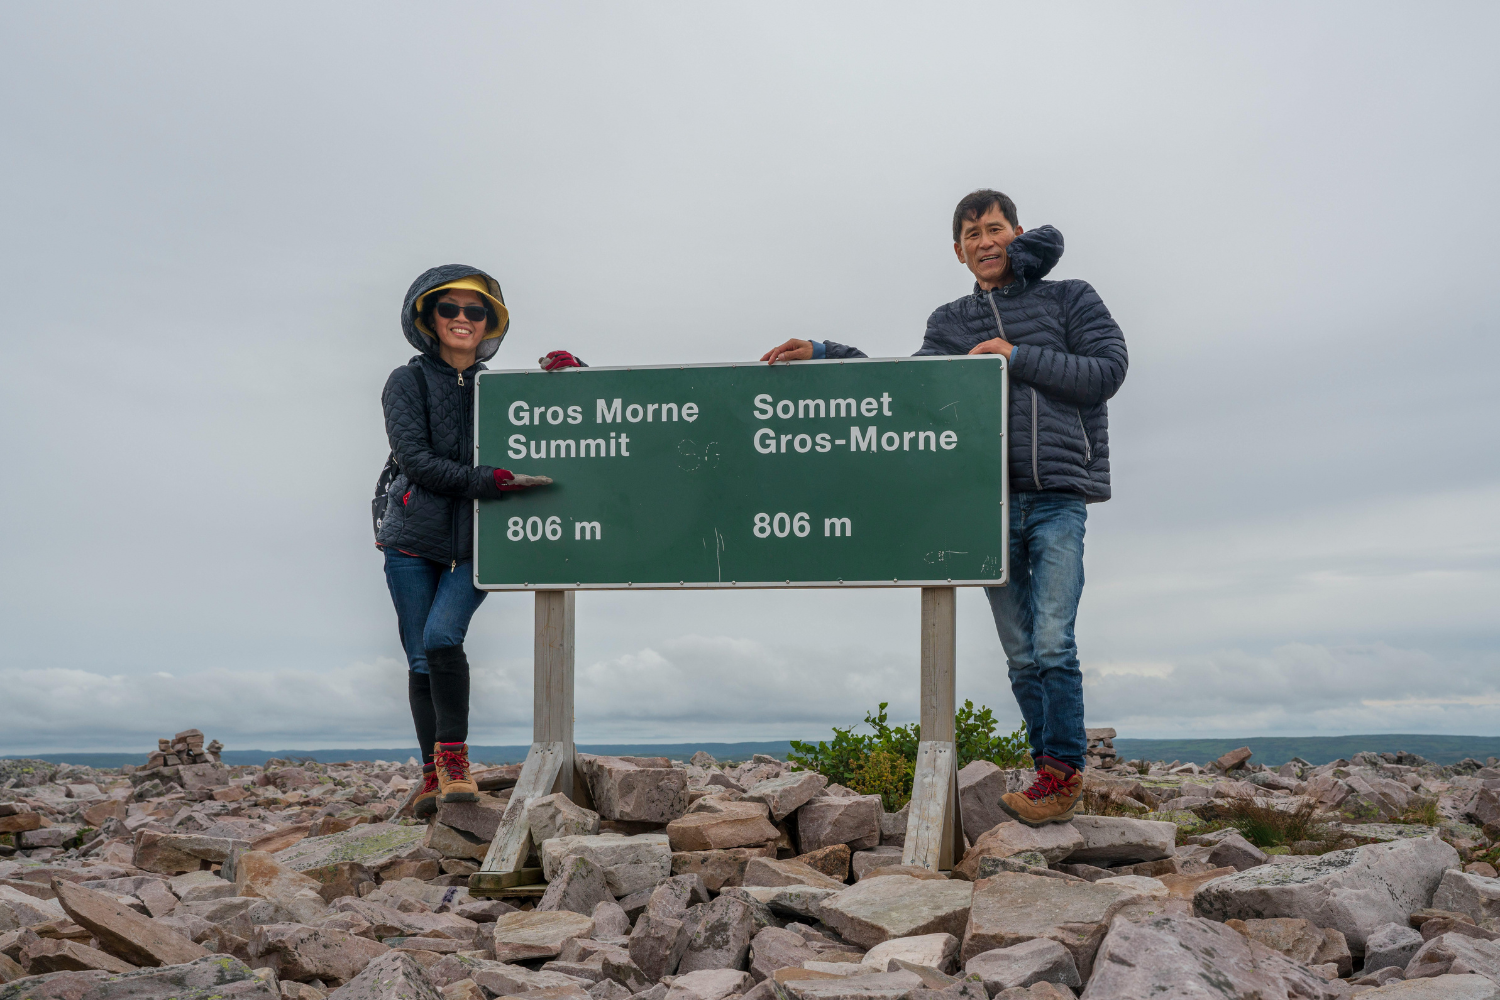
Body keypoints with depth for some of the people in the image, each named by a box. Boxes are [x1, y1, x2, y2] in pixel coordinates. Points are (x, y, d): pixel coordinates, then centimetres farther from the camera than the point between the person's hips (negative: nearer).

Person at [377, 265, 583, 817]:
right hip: (414, 539, 0)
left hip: (475, 543, 0)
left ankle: (453, 757, -8)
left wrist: (568, 375, -3)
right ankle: (433, 774, 10)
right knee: (421, 658, 0)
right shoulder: (407, 382, 3)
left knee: (442, 636, -20)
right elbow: (414, 459, -9)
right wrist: (483, 481, -21)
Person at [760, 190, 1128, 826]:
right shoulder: (951, 323, 19)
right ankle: (1057, 777, 12)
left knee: (1052, 643, -15)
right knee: (1021, 654, 4)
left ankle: (1062, 773, -6)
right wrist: (819, 355, -2)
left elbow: (1107, 371, -1)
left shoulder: (1070, 299, 10)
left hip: (1058, 497, -3)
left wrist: (1018, 357, -8)